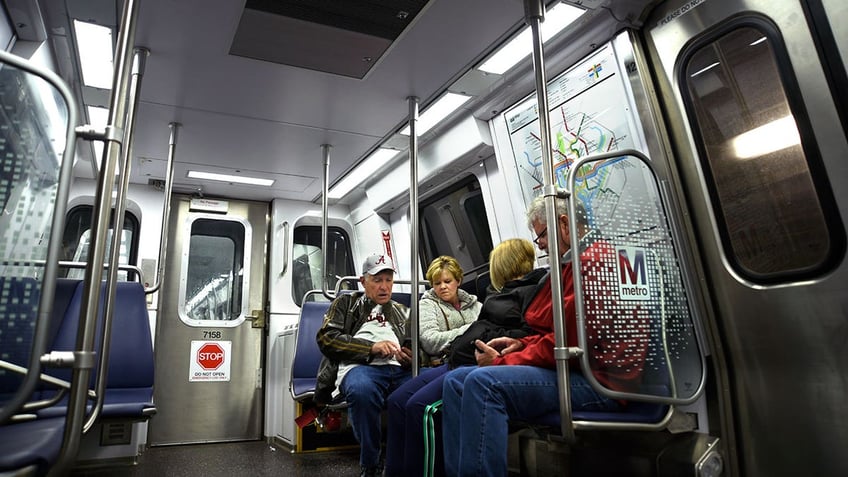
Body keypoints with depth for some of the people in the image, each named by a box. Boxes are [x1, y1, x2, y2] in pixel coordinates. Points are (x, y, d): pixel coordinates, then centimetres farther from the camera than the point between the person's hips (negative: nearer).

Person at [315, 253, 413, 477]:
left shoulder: (402, 312, 32)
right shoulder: (346, 303, 23)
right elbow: (326, 337, 7)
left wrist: (410, 357, 2)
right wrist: (371, 347, -5)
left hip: (399, 369, 2)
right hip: (360, 366, -2)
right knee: (362, 390, -40)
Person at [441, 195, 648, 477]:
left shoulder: (594, 260, -13)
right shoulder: (572, 265, 20)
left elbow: (569, 341, -21)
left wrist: (502, 362, -13)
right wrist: (521, 344, 7)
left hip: (598, 379, -11)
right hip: (569, 369, 11)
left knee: (482, 383, -30)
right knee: (456, 380, -1)